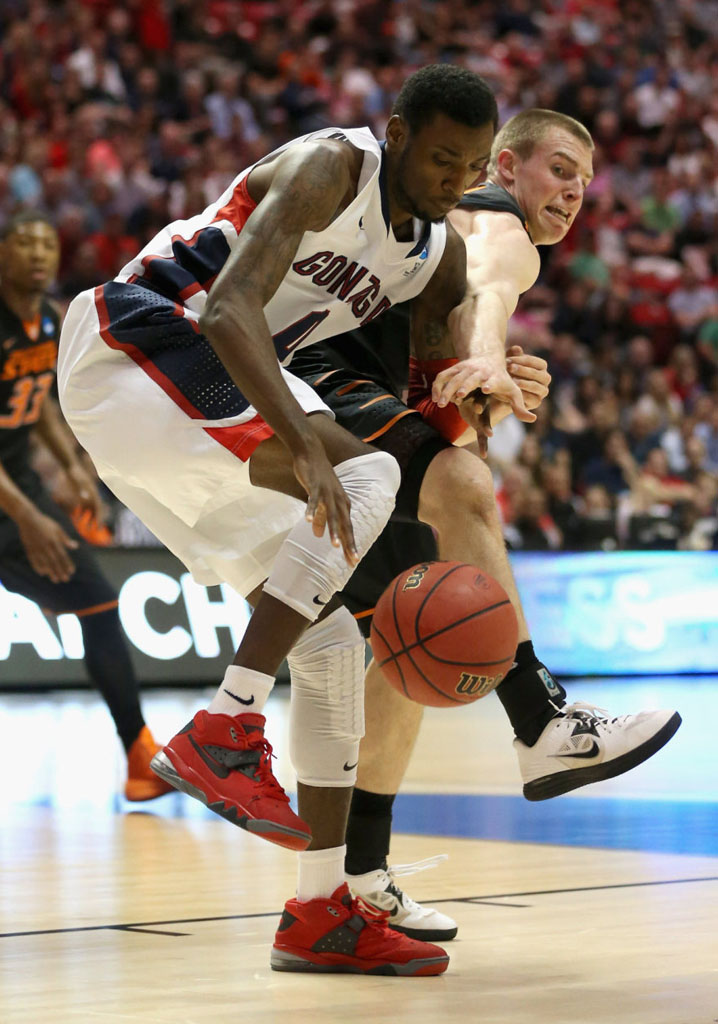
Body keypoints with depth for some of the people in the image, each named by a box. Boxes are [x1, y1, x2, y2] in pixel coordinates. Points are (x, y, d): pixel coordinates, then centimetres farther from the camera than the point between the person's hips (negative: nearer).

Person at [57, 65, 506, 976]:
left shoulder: (440, 259, 10)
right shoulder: (329, 169, -16)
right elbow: (231, 310, -30)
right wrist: (306, 446, -42)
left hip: (204, 409, 9)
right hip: (134, 347, -9)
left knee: (328, 642, 4)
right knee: (365, 474, -27)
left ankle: (321, 914, 9)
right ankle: (222, 731, -27)